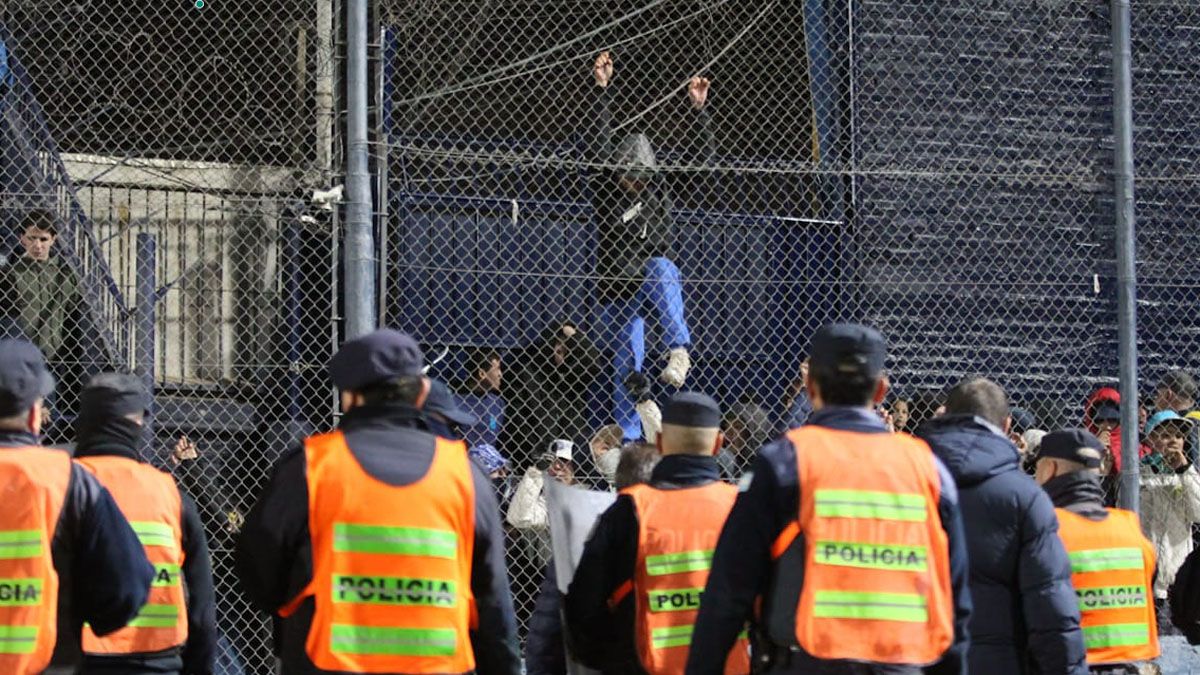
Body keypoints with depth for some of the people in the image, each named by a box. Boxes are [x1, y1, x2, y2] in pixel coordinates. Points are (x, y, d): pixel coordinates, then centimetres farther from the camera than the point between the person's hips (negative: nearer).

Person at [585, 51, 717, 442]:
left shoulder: (661, 190, 5)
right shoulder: (606, 190, 2)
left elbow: (704, 160, 5)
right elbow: (598, 144, -9)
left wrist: (700, 111, -6)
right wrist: (602, 90, -19)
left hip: (656, 288, -1)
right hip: (617, 294, 1)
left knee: (660, 266, -35)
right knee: (626, 372, -3)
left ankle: (678, 351, -44)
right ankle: (629, 445, 3)